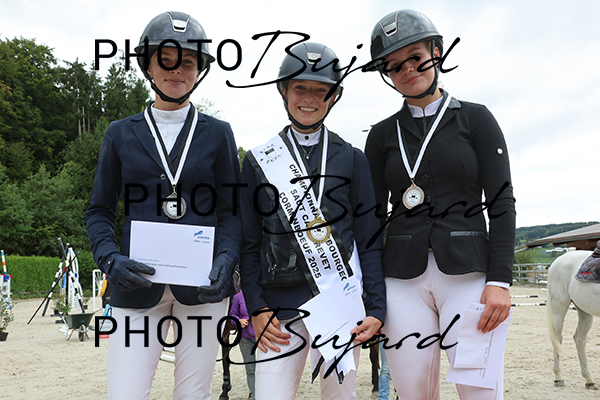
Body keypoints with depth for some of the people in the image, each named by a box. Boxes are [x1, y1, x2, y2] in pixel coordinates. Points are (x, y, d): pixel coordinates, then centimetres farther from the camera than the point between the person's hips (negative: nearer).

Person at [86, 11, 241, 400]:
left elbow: (230, 210, 7)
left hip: (202, 283, 0)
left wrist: (226, 259, -11)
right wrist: (110, 259, -8)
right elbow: (100, 211, 10)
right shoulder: (121, 134, 10)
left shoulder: (217, 133, 8)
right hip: (137, 284, 1)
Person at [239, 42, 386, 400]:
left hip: (342, 304, 0)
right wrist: (257, 309, -1)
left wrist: (376, 308, -2)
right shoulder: (259, 161, 9)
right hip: (279, 306, 0)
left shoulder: (352, 160, 8)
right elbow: (249, 243, 8)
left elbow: (370, 241, 6)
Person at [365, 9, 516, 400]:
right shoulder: (383, 134, 11)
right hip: (403, 279, 2)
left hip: (468, 272, -2)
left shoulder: (475, 119, 6)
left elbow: (501, 202, 0)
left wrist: (500, 280, -10)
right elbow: (374, 213, 11)